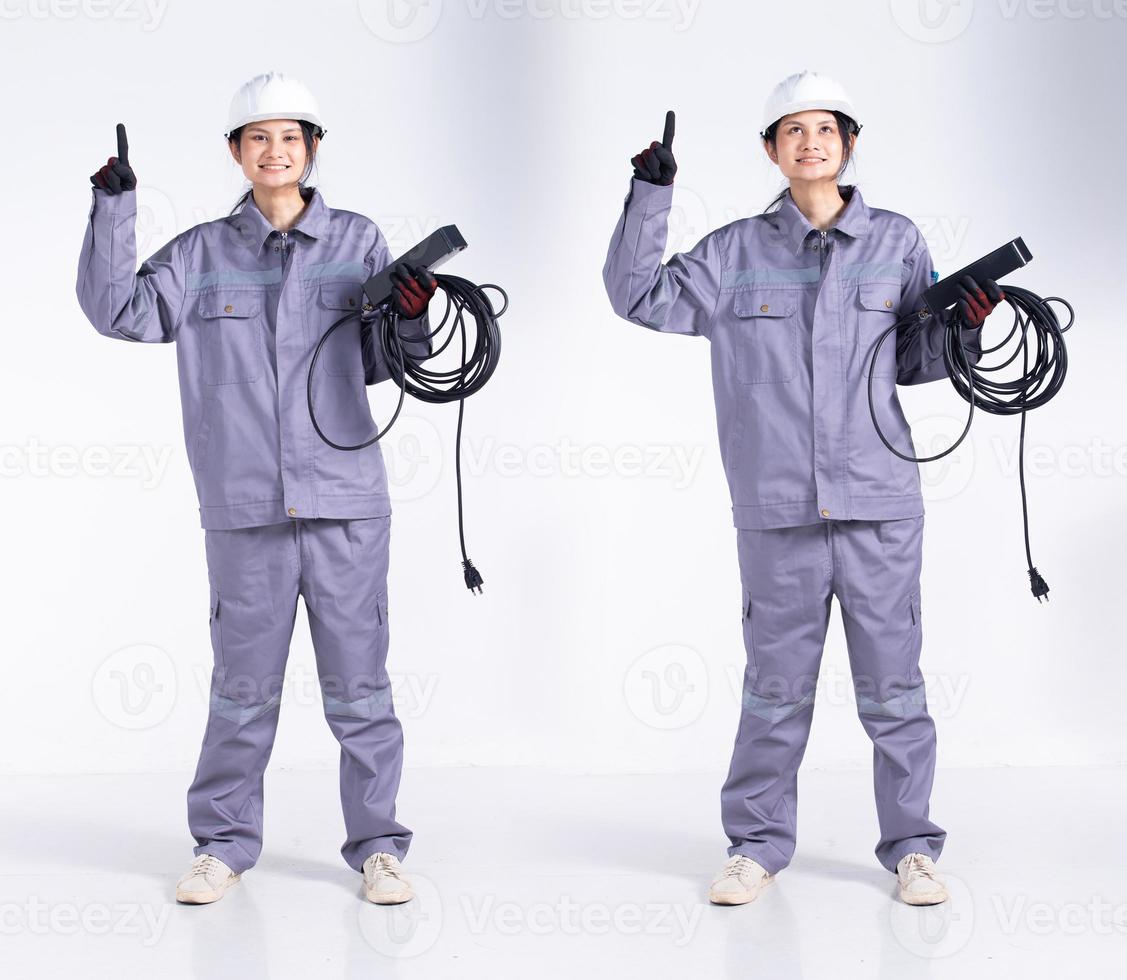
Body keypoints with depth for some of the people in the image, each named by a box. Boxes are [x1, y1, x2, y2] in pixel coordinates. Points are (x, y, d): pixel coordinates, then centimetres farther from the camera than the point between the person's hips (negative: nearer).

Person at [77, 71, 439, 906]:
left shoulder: (357, 242, 7)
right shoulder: (203, 255, 8)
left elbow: (381, 364, 7)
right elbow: (119, 310, -2)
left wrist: (409, 316, -13)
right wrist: (114, 209, -10)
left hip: (347, 500, 0)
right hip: (245, 508, 0)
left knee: (358, 685, 5)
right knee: (243, 687, 7)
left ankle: (377, 845, 16)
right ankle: (225, 843, 20)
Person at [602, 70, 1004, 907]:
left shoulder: (896, 241, 8)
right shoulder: (736, 253, 7)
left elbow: (916, 359, 13)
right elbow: (640, 296, 3)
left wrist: (962, 325, -7)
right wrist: (651, 193, -4)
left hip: (879, 501, 0)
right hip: (777, 507, 0)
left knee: (892, 681, 5)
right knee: (775, 685, 8)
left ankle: (911, 846, 17)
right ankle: (758, 845, 20)